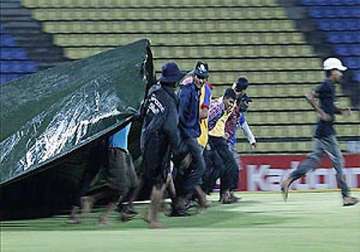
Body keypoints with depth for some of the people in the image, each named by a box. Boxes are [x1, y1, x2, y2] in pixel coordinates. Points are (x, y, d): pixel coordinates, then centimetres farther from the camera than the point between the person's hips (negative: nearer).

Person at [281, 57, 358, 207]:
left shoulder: (330, 86, 17)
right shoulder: (327, 86, -12)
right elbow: (309, 96, -23)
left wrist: (341, 111, 12)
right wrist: (321, 113, -22)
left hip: (323, 132, 10)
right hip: (326, 131, -10)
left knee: (313, 160, 9)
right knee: (338, 162, -5)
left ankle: (288, 181, 5)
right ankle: (346, 196, -1)